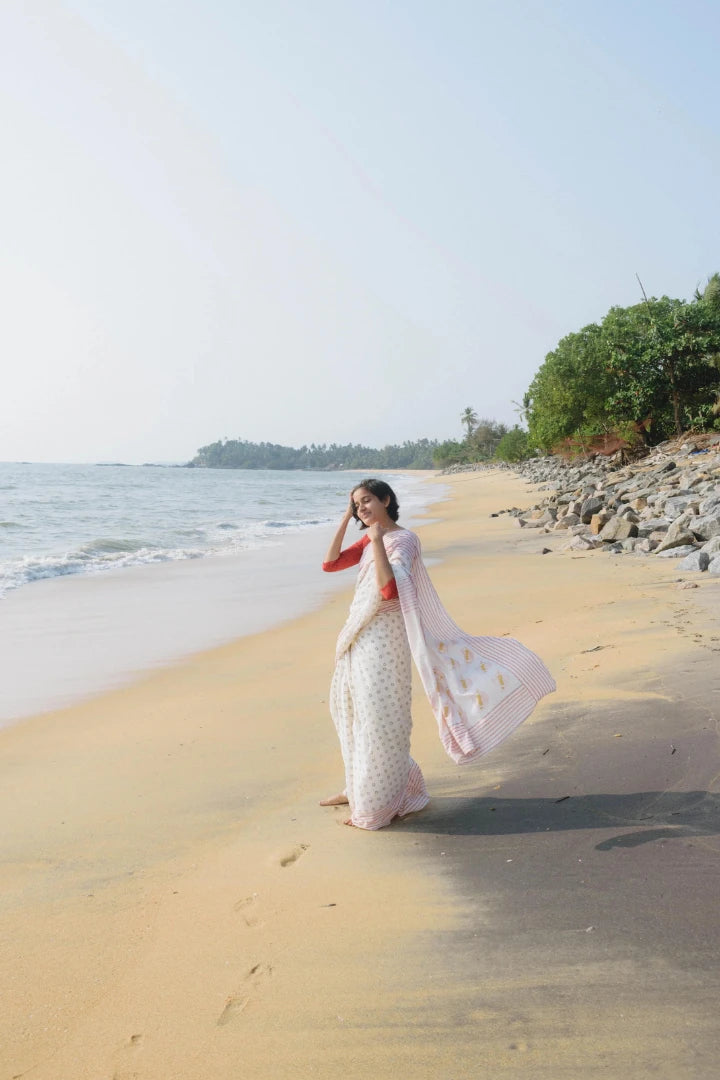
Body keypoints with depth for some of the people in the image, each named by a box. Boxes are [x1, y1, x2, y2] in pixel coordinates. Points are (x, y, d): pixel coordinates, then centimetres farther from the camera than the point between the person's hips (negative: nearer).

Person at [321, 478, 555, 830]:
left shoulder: (402, 539, -12)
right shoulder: (367, 542, 13)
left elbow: (389, 590, -25)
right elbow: (330, 564, 4)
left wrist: (378, 541, -26)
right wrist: (346, 519, 3)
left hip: (383, 638, -9)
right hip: (357, 638, 9)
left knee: (378, 716, -2)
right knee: (350, 711, 17)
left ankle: (380, 804, 12)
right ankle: (359, 788, 35)